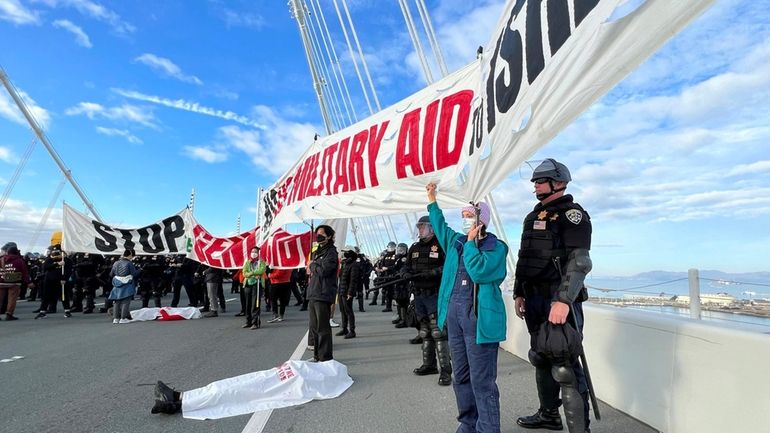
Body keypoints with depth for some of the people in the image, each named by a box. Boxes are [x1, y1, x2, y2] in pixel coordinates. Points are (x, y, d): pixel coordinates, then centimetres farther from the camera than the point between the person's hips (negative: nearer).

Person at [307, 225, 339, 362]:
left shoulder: (331, 253, -8)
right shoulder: (316, 252, 20)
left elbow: (323, 270, -20)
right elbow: (310, 269, 26)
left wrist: (313, 265, -3)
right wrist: (311, 269, 5)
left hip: (323, 295, -9)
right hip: (313, 294, 9)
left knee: (323, 327, -4)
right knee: (314, 327, 14)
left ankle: (326, 357, 5)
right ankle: (317, 355, 25)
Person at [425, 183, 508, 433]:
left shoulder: (496, 247, -5)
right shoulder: (456, 241, 12)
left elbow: (479, 271, -21)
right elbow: (439, 225, 31)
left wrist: (471, 242, -11)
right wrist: (432, 200, 35)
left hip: (479, 316, -6)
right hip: (454, 313, 7)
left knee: (482, 380, -3)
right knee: (461, 377, 15)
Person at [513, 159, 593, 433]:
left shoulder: (572, 215, -8)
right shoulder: (533, 217, 16)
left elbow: (579, 263, -18)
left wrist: (563, 301, -26)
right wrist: (519, 293, 16)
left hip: (560, 302, -8)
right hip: (534, 301, 8)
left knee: (565, 367, -8)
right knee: (541, 359, 18)